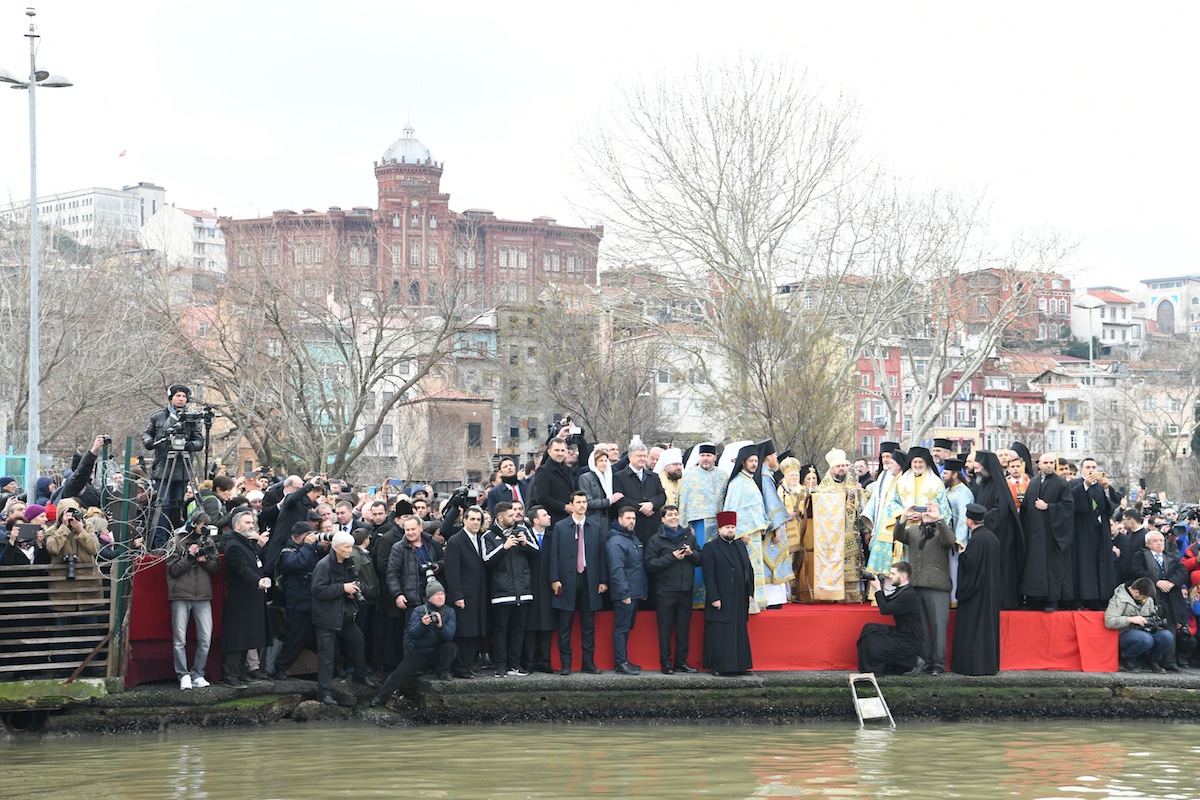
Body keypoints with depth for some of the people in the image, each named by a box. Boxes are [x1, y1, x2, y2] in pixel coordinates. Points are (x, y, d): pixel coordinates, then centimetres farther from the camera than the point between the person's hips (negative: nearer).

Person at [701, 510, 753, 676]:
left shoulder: (740, 546, 16)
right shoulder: (710, 549, -3)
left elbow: (749, 570, 17)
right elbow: (708, 576, -9)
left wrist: (750, 593, 8)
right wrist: (714, 598, -15)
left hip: (740, 600, 6)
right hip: (720, 600, -6)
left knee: (740, 634, 7)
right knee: (719, 634, -4)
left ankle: (739, 665, 12)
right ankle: (718, 667, 0)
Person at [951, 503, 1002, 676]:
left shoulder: (976, 539, -19)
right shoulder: (992, 537, 8)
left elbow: (969, 563, -24)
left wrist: (962, 554, -5)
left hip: (976, 591, -9)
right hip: (991, 592, 9)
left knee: (973, 628, -3)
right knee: (989, 626, 13)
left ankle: (973, 665, -3)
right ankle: (990, 664, 17)